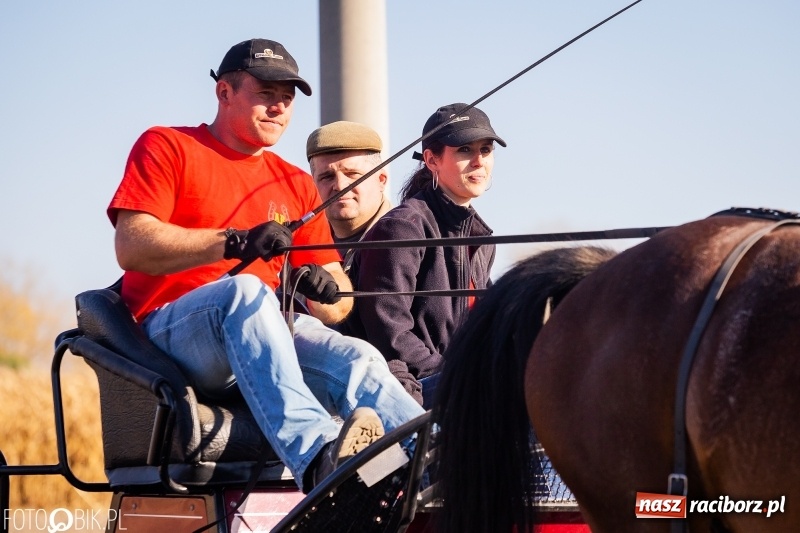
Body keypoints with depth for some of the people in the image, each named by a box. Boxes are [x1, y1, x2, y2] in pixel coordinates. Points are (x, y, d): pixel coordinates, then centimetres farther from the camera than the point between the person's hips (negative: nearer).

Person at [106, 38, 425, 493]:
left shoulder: (297, 185, 23)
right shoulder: (166, 148, 8)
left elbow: (340, 305, 17)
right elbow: (131, 247, -9)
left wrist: (325, 289, -8)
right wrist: (235, 242, -19)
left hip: (268, 336, 5)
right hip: (173, 331, -5)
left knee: (357, 359, -24)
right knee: (246, 290, -36)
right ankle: (318, 457, -59)